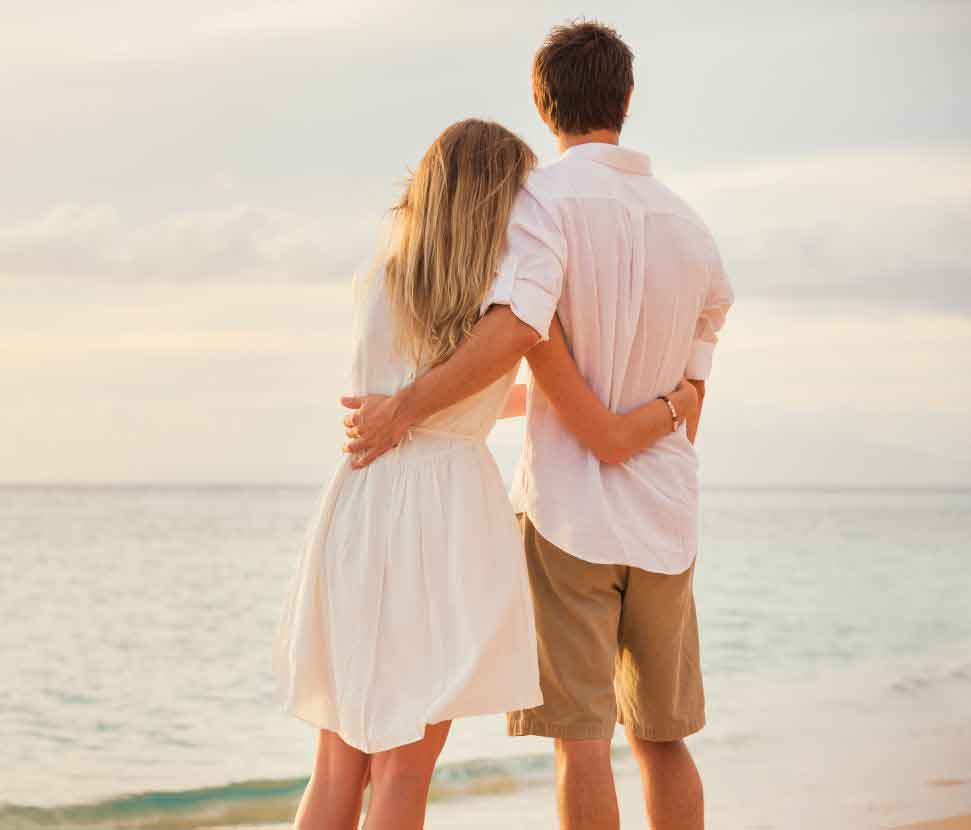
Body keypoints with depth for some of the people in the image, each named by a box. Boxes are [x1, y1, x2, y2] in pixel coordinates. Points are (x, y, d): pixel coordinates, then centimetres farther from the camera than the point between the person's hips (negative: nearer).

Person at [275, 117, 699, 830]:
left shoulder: (374, 287, 12)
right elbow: (609, 440, 4)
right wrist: (677, 403, 24)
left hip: (358, 507, 5)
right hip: (448, 514, -4)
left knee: (338, 767, 10)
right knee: (403, 772, 1)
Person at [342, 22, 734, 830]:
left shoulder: (547, 197, -9)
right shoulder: (694, 234, 10)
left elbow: (516, 331, -27)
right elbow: (685, 412, 14)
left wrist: (404, 408, -20)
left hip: (567, 507, -5)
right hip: (663, 521, 5)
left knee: (582, 737, -3)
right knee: (661, 736, 14)